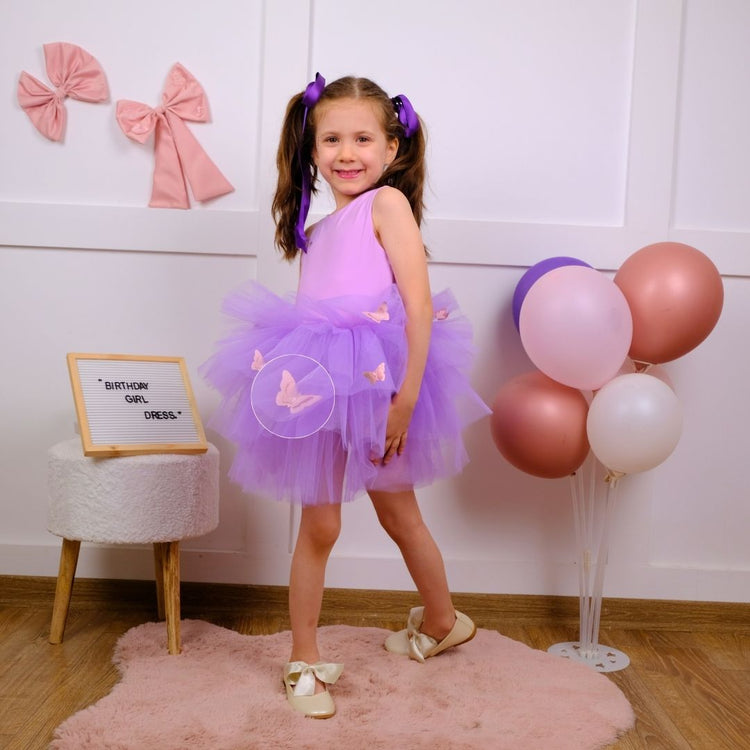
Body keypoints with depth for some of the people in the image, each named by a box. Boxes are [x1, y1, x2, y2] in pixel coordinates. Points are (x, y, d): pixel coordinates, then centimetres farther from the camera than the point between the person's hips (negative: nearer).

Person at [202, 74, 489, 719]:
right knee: (319, 526, 8)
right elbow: (315, 314, 11)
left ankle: (441, 622, 41)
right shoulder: (320, 230, 13)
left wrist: (405, 398, -20)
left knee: (399, 515, 14)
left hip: (378, 381, -4)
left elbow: (419, 305, -15)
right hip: (319, 386, 4)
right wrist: (292, 376, -4)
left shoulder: (387, 203, -7)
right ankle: (305, 660, 24)